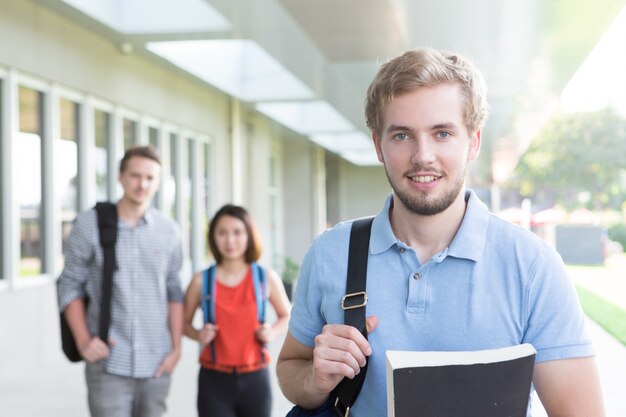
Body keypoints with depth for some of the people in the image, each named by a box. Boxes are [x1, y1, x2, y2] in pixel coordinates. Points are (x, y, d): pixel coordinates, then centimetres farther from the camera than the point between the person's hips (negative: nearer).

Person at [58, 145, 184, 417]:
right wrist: (83, 341, -8)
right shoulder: (89, 224, -2)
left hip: (156, 362, 2)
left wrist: (176, 347, 3)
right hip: (109, 362, -2)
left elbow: (174, 291, 8)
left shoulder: (168, 230, 3)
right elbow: (70, 285, 2)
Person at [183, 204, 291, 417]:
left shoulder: (266, 278, 0)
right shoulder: (202, 281, -2)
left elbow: (286, 316, 16)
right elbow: (184, 322, 11)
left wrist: (272, 332, -5)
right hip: (214, 381, -1)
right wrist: (198, 334, -10)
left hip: (255, 379, 1)